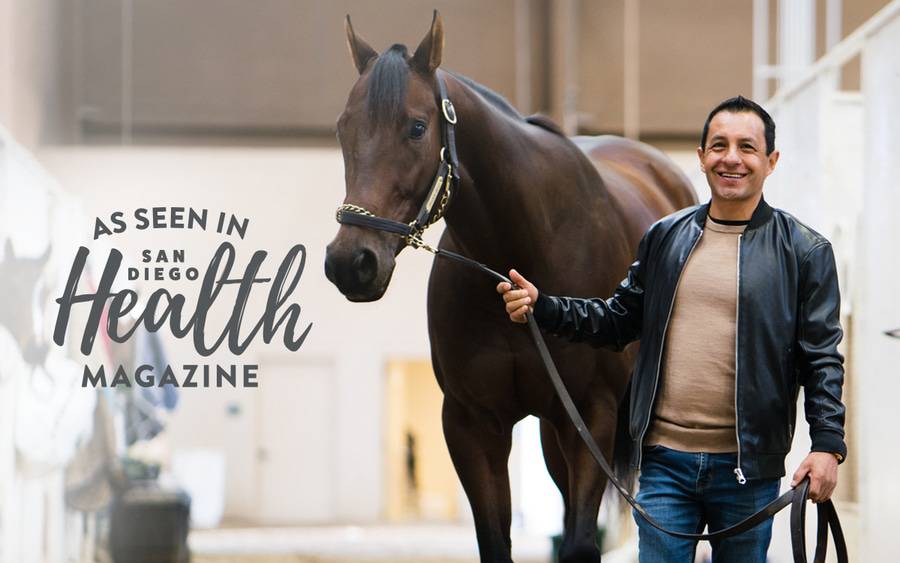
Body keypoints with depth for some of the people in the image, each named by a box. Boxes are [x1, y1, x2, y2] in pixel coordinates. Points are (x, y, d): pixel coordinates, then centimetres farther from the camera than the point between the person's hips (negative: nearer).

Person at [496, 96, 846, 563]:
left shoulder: (804, 251, 1)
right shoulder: (664, 237, 11)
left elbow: (822, 358, -2)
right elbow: (619, 321, 16)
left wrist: (827, 445, -13)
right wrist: (541, 308, 3)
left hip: (748, 468, -2)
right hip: (664, 459, 2)